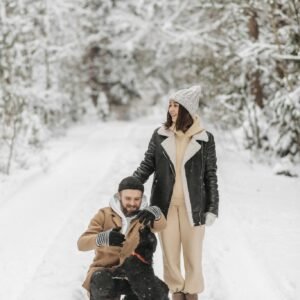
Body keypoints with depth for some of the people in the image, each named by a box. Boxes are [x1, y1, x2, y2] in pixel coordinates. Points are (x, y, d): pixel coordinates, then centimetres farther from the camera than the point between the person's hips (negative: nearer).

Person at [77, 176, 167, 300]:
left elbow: (161, 225, -19)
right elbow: (82, 243, -14)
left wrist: (154, 212, -43)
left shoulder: (143, 216, 2)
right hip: (104, 269, -2)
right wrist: (104, 238, -36)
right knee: (103, 282, -35)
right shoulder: (105, 215, -3)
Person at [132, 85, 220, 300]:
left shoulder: (205, 139, -2)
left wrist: (212, 208, -1)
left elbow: (211, 176, 2)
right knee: (170, 256, 7)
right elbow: (146, 167, 7)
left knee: (193, 256, 3)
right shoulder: (159, 135, 1)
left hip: (193, 207, -1)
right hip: (166, 206, 2)